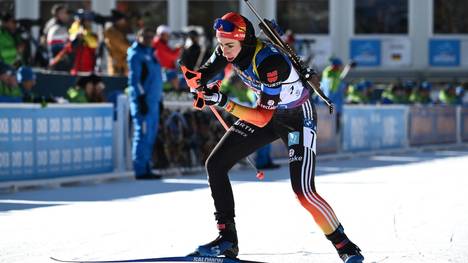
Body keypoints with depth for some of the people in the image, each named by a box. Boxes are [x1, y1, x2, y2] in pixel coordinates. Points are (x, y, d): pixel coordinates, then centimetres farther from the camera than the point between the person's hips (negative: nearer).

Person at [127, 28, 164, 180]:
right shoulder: (136, 54, -7)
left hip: (153, 101, 9)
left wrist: (159, 98, 23)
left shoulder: (149, 53, 20)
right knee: (143, 134, -10)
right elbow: (134, 79, -13)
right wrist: (141, 98, -19)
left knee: (151, 135, 10)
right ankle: (141, 170, -10)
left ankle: (146, 169, 14)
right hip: (143, 100, -9)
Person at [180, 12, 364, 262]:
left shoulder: (269, 61, -36)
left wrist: (225, 103, -47)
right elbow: (204, 75, 1)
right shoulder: (229, 49, -15)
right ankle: (227, 238, 4)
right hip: (267, 109, 8)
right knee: (215, 165, -2)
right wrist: (194, 77, -24)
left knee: (303, 191, -19)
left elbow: (263, 117, -38)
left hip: (298, 117, -8)